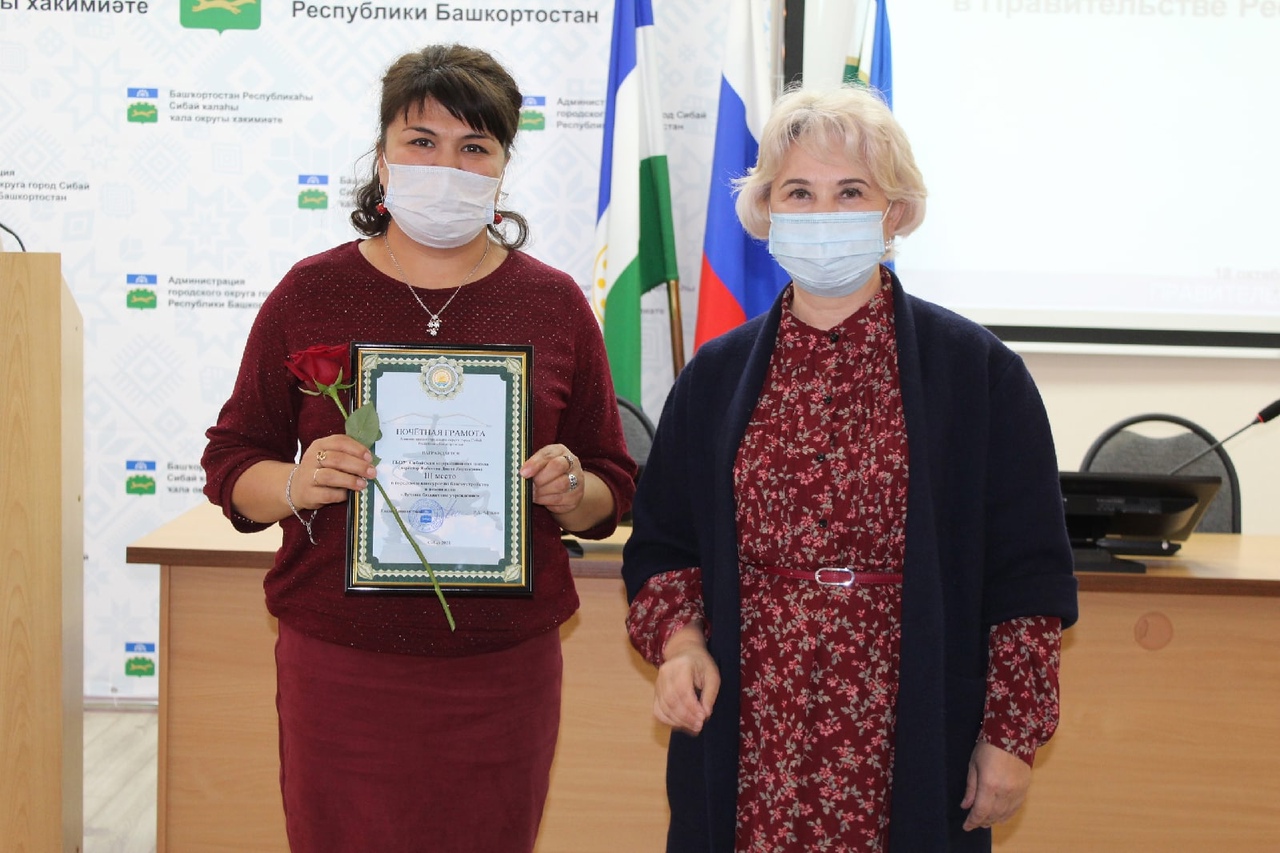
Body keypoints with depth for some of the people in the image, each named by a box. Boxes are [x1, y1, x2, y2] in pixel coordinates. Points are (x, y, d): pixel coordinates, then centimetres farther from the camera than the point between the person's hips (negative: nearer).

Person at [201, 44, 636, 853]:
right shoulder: (310, 292, 2)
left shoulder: (554, 301, 5)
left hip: (503, 673, 1)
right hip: (340, 666, -1)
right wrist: (297, 484, -15)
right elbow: (232, 461, 6)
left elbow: (614, 491, 10)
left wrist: (569, 491, -12)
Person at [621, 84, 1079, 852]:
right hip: (748, 745, 2)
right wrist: (678, 639, -6)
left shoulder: (979, 371, -1)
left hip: (911, 753, -2)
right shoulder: (716, 377, 7)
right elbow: (661, 544, 13)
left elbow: (1026, 568, 0)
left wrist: (1012, 734, -3)